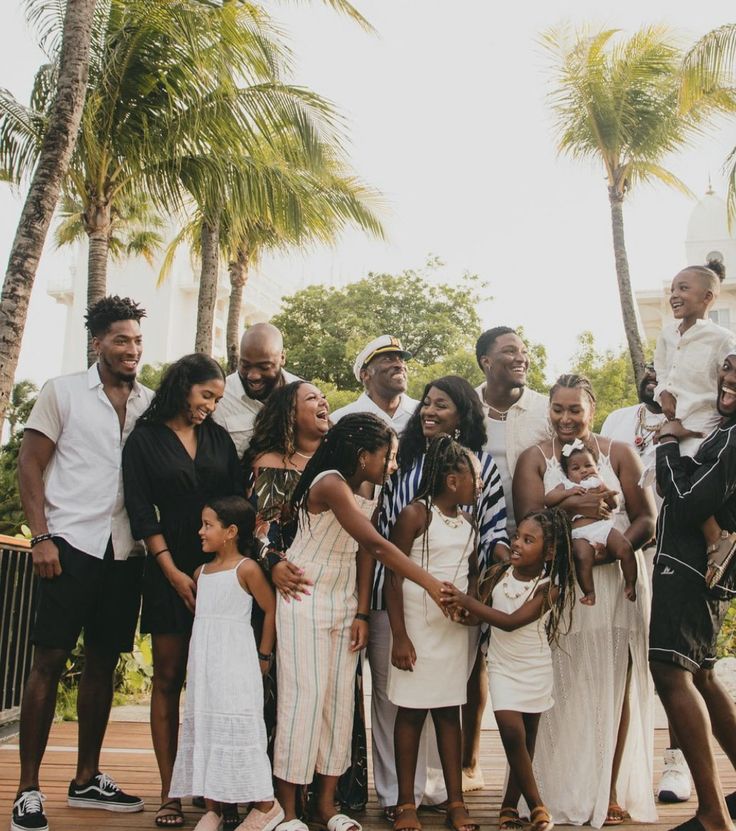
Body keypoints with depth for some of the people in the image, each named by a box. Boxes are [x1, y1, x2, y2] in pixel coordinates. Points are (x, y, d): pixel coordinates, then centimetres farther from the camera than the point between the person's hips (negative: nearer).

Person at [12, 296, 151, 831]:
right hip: (73, 545, -4)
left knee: (103, 663, 10)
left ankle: (87, 779, 22)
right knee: (49, 661, -3)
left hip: (126, 551, 4)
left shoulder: (151, 404, 10)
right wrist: (41, 537, -10)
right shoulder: (63, 392, 1)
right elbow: (30, 464, -1)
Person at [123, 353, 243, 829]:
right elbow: (141, 512, -2)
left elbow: (239, 502, 6)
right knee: (169, 679, 0)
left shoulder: (219, 438, 11)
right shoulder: (145, 439, 4)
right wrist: (173, 572, -9)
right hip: (170, 571, -2)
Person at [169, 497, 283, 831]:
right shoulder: (201, 572, 12)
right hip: (203, 664, 7)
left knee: (237, 727, -9)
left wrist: (264, 655, -2)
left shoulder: (246, 569, -8)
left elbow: (271, 608, -6)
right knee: (204, 727, 5)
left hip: (235, 664, -7)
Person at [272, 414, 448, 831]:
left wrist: (362, 614, -5)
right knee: (304, 698, -6)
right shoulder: (331, 485, -22)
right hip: (305, 601, -7)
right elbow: (377, 545, -28)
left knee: (341, 698, 6)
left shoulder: (368, 489, 4)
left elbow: (366, 555, 2)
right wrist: (431, 584, -28)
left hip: (344, 603, 8)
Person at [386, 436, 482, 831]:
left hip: (455, 630, 5)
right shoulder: (416, 514, -9)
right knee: (412, 711, 2)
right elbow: (394, 577, -11)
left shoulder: (469, 523, 10)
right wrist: (400, 637, -15)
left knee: (449, 711, 9)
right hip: (417, 629, -5)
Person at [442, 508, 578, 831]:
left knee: (526, 740, 7)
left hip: (535, 670, -1)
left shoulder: (548, 587, -16)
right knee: (512, 731, -13)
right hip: (503, 667, 1)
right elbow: (479, 614, 1)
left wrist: (467, 601, -30)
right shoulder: (498, 574, -5)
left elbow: (511, 622, -26)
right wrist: (461, 609, -22)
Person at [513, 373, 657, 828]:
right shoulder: (535, 459, 6)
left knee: (615, 687, 2)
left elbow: (646, 520, -1)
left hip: (616, 582, 1)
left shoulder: (620, 454, 6)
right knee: (564, 689, -1)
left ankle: (611, 792, 11)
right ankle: (560, 792, 8)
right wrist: (570, 505, -21)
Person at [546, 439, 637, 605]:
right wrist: (568, 493, -7)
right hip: (580, 534, -3)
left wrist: (603, 488, 1)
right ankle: (589, 593, -17)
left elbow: (614, 504, 15)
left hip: (604, 526, 3)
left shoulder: (598, 483, 24)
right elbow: (547, 500, 3)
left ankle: (630, 585, -1)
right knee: (583, 557, -32)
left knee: (625, 549, -19)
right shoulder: (566, 486, 18)